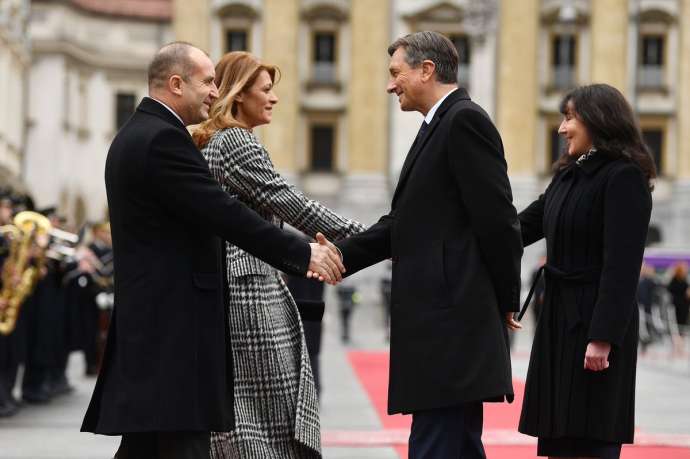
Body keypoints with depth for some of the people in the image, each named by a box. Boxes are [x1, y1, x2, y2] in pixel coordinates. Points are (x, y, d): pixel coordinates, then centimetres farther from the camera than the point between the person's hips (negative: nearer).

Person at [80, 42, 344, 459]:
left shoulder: (135, 136, 18)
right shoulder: (163, 139, -15)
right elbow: (225, 214, -19)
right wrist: (304, 254, -11)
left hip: (148, 325, 11)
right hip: (175, 328, -11)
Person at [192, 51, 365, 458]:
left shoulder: (209, 145, 17)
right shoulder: (236, 142, -11)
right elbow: (288, 203, -15)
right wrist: (367, 238, -11)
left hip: (220, 291, 10)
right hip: (250, 291, -10)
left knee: (235, 412, 10)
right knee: (273, 417, -8)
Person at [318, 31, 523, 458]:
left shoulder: (466, 120, -10)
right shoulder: (439, 127, 21)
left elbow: (496, 219, -14)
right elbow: (402, 224, 20)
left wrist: (506, 301, -7)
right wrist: (338, 254, 9)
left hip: (451, 324, -10)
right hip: (440, 326, 10)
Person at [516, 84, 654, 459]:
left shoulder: (623, 177, -12)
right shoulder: (569, 175, 13)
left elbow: (622, 266, -19)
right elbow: (524, 227, 20)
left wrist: (602, 338, -23)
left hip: (595, 320, -8)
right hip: (559, 317, 8)